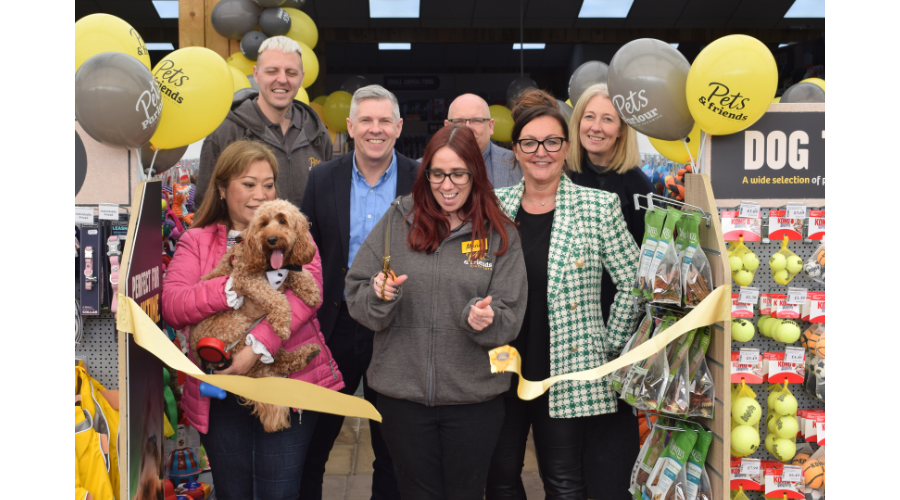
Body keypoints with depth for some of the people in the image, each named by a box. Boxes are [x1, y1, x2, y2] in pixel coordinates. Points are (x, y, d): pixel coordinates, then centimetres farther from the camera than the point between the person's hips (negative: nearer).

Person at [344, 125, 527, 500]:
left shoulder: (500, 234, 0)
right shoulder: (397, 221, 1)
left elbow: (510, 316, -2)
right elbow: (355, 295, 3)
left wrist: (487, 319, -22)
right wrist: (379, 296, -18)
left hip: (474, 397, 0)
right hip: (402, 393, 1)